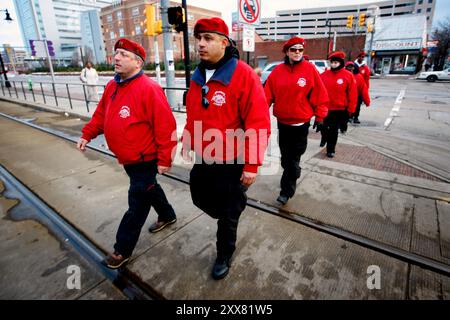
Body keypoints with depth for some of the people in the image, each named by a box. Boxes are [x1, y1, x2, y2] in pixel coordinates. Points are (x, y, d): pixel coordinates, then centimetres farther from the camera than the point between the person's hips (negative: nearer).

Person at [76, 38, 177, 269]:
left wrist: (164, 159, -22)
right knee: (149, 189, 25)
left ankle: (123, 250, 19)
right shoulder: (112, 86, 7)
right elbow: (101, 114, 17)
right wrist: (87, 134, 6)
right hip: (128, 158, 9)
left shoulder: (149, 89, -21)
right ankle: (167, 215, 48)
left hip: (145, 160, -9)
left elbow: (165, 127, -23)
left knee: (137, 205, 4)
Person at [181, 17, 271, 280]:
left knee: (228, 212, 11)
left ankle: (225, 256, 38)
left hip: (231, 162, -7)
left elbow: (258, 125, -21)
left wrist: (251, 165, -20)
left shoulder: (244, 75, -18)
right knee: (200, 198, 22)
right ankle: (229, 221, 53)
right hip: (203, 159, 7)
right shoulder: (198, 76, 5)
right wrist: (188, 143, 17)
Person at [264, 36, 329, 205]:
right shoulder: (277, 71, 0)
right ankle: (291, 177, 37)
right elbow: (268, 94, -1)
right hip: (282, 121, 3)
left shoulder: (310, 69, -5)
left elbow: (320, 95, -2)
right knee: (286, 155, 15)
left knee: (294, 157, 3)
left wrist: (320, 117, -3)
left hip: (301, 122, -2)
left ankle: (286, 190, 11)